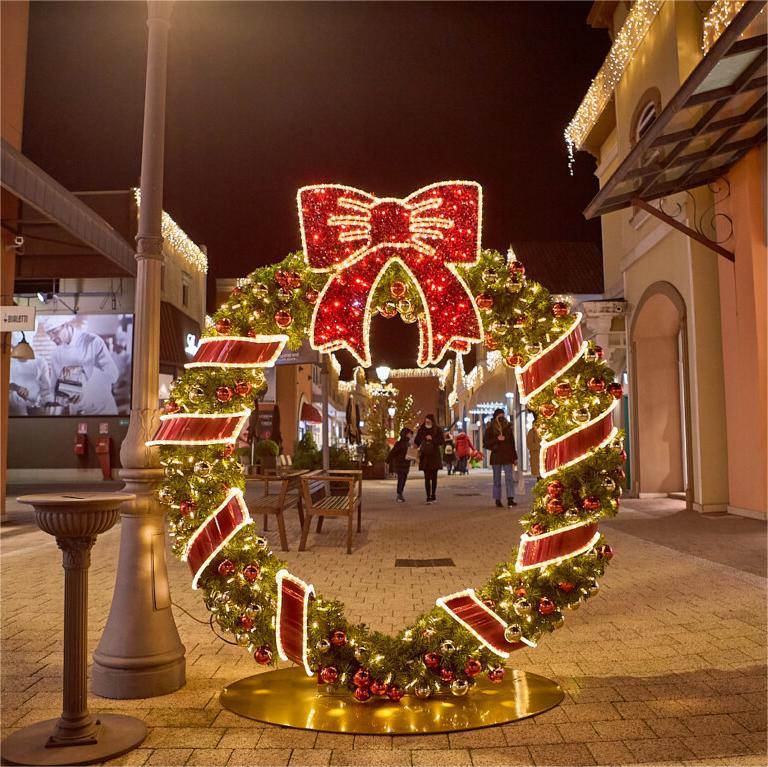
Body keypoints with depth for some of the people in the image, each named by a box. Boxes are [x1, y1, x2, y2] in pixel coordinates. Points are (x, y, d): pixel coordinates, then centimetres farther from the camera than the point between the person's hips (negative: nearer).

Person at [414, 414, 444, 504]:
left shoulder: (438, 430, 0)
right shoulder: (421, 430, 4)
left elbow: (441, 442, -5)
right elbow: (417, 441, 8)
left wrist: (432, 439, -18)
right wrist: (415, 446, -12)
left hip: (435, 456, 0)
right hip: (425, 456, 0)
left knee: (434, 477, 10)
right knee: (427, 478, -5)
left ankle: (433, 495, 24)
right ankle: (428, 497, -7)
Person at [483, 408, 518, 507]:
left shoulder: (508, 427, 11)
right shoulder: (490, 429, 1)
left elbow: (512, 443, 14)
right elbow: (485, 442, -5)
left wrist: (515, 457, 12)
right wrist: (497, 439, -17)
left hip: (507, 456, 2)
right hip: (496, 456, -2)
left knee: (510, 478, -7)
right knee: (497, 479, 4)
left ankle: (510, 499, -10)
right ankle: (498, 500, 10)